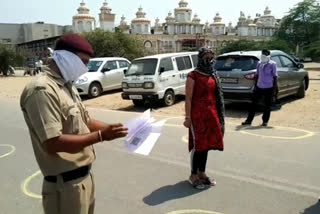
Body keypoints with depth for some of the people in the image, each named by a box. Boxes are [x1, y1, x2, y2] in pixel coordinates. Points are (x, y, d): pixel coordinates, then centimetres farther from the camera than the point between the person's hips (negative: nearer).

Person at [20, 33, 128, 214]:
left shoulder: (67, 86, 10)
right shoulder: (42, 90, -22)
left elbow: (85, 122, 15)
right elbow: (53, 143, -27)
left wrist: (111, 129, 0)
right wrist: (101, 136, -25)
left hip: (84, 175, 9)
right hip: (66, 183, -9)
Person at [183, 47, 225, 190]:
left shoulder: (213, 75, 12)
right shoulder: (193, 76, -8)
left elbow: (216, 96, 16)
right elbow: (188, 98, -11)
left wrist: (218, 115, 13)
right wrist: (188, 117, -14)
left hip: (211, 114, 7)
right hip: (197, 115, -6)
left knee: (206, 144, 12)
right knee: (198, 144, 0)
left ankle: (202, 173, 25)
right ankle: (193, 175, 13)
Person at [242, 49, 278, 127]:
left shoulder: (272, 64, -6)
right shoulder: (259, 64, 9)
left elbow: (275, 76, -6)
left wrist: (275, 88, -9)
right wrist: (255, 85, 13)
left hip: (269, 88, -4)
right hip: (259, 87, 5)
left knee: (267, 105, 5)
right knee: (254, 104, 5)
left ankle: (265, 121, 18)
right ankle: (249, 120, 13)